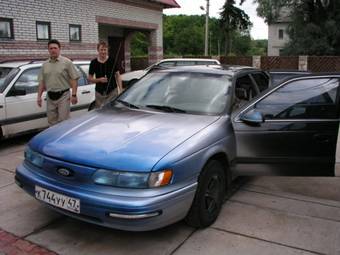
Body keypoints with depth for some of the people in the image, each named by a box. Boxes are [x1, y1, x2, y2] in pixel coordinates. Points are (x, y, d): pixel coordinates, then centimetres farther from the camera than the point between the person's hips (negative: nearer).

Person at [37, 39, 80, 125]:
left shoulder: (67, 62, -2)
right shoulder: (45, 64, 12)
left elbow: (74, 79, -6)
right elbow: (41, 82, 15)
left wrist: (73, 95, -13)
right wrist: (39, 96, 8)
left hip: (63, 96, -5)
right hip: (50, 97, 5)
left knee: (63, 121, -4)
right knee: (52, 122, 11)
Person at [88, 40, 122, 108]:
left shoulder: (112, 61, -1)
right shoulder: (94, 63, 3)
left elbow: (118, 76, 2)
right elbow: (90, 78, 7)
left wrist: (120, 89, -8)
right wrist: (99, 80, -12)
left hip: (112, 91, -2)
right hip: (99, 92, 2)